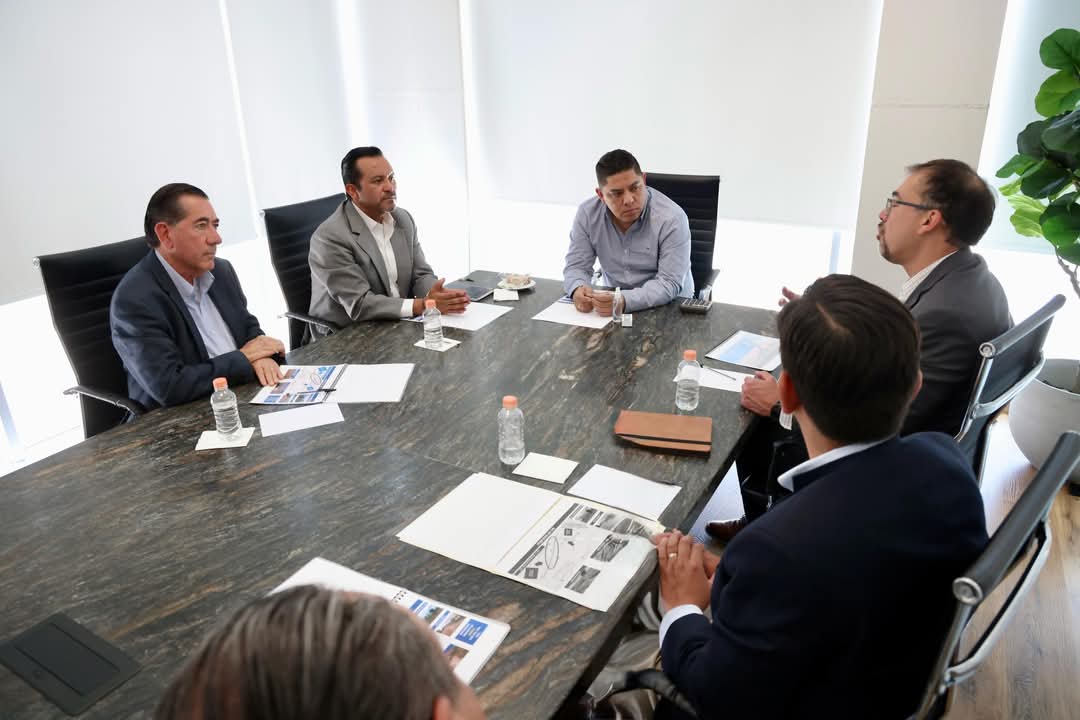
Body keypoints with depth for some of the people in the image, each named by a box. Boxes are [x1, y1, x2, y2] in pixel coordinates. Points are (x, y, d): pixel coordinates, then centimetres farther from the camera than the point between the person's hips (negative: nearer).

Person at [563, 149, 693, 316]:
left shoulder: (672, 218, -19)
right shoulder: (587, 214, -7)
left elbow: (670, 284, -23)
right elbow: (576, 266, -3)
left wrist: (624, 301, -39)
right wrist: (578, 289, -27)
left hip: (670, 307, -3)